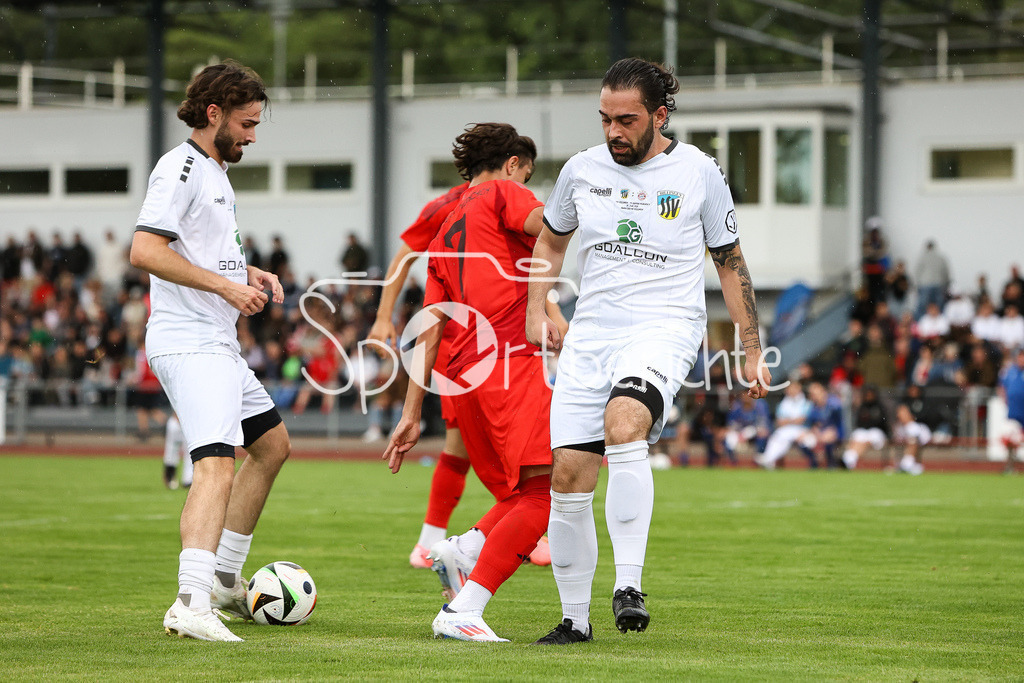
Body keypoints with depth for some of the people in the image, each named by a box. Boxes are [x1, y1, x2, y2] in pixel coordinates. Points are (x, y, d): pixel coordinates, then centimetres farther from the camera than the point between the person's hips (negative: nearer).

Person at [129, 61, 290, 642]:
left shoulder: (216, 173, 19)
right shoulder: (181, 168, -12)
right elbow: (146, 250, -22)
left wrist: (248, 273, 14)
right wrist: (225, 285, -22)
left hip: (218, 344, 11)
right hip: (190, 343, -11)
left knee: (273, 445, 21)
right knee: (217, 461, -23)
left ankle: (224, 579, 27)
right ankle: (192, 602, -36)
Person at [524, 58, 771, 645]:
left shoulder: (699, 173, -1)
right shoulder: (583, 169, 6)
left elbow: (731, 263, 8)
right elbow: (551, 239, 24)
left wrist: (753, 351, 7)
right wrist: (537, 310, 11)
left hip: (665, 327, -4)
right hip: (590, 334, 4)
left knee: (624, 425, -34)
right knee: (569, 476, -3)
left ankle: (629, 585, -35)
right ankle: (575, 618, 12)